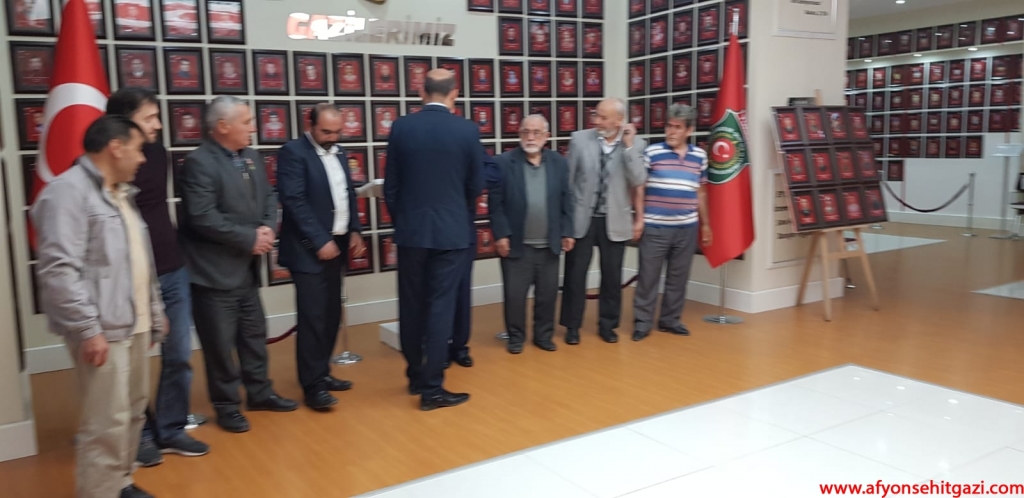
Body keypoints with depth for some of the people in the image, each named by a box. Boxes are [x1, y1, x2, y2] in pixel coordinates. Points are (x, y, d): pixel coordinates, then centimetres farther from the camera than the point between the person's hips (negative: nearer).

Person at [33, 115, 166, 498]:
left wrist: (154, 312, 20)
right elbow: (59, 270, -20)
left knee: (133, 411, 17)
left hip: (134, 325, 9)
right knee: (107, 422, -6)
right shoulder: (68, 191, -13)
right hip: (103, 330, -9)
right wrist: (88, 328, -20)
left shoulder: (121, 193, 17)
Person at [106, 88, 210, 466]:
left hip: (173, 272, 6)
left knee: (179, 356, 12)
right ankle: (140, 434, 27)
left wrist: (172, 248, 16)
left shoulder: (159, 154, 7)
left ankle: (171, 430, 27)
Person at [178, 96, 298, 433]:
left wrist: (268, 228, -9)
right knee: (221, 342, 4)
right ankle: (227, 405, 19)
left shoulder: (251, 157, 9)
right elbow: (203, 218, -24)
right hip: (215, 272, -8)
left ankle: (260, 392, 33)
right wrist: (250, 238, -19)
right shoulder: (199, 163, -17)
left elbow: (268, 197, 12)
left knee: (254, 334, 18)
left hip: (247, 267, 8)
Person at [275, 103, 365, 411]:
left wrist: (354, 231, 6)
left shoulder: (338, 154, 14)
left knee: (331, 315, 11)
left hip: (337, 245, 7)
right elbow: (294, 201, -16)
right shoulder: (293, 152, -9)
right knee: (312, 318, -5)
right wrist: (320, 241, -18)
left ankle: (321, 373, 23)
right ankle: (312, 386, 3)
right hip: (310, 249, -7)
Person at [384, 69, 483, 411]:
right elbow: (476, 185, 2)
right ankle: (432, 388, 5)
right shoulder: (468, 130, -6)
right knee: (440, 307, 2)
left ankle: (415, 377, 26)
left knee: (411, 306, 14)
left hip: (411, 230, 2)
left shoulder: (401, 127, -2)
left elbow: (390, 185, 2)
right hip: (451, 231, -2)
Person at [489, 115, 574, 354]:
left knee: (548, 294, 12)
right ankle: (515, 337, 22)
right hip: (517, 244, -3)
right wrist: (501, 235, -11)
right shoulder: (503, 162, -6)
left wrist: (567, 232, 3)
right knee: (515, 295, 5)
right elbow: (496, 202, -7)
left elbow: (566, 200, 7)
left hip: (549, 245, 3)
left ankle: (544, 335, 28)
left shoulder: (559, 162, 4)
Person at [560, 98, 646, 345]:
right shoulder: (579, 139, -3)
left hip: (614, 221, 0)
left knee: (612, 276, 10)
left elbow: (638, 181, -15)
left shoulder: (636, 144, -3)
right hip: (581, 218, 0)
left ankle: (607, 324, 27)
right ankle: (572, 326, 20)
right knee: (575, 274, 6)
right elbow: (567, 180, 1)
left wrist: (628, 145, -19)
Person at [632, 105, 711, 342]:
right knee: (648, 276, 2)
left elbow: (700, 192, 15)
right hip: (654, 227, -3)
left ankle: (670, 319, 24)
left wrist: (705, 223, 17)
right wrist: (639, 219, -8)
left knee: (678, 277, 11)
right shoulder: (652, 152, -5)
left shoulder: (699, 156, 7)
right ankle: (642, 321, 12)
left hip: (687, 228, 4)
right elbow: (640, 188, -2)